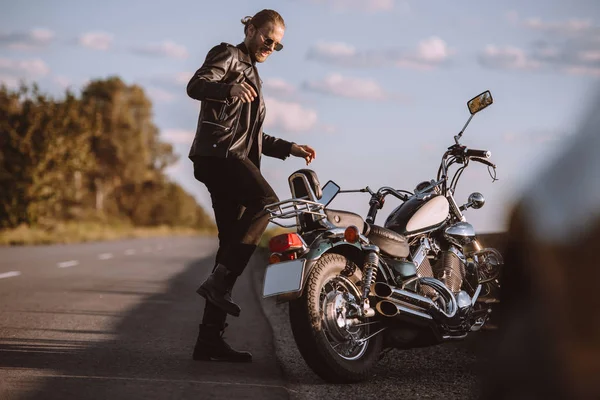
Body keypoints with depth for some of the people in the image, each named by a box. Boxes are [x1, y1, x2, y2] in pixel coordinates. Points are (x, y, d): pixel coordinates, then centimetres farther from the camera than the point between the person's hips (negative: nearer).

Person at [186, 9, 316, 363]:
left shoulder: (250, 72, 32)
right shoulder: (228, 56, 5)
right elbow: (196, 85, -16)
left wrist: (289, 148, 23)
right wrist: (230, 87, -36)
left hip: (233, 159, 9)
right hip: (217, 150, -9)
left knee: (233, 245, 1)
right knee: (266, 201, -31)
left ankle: (210, 338, 0)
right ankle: (219, 281, -34)